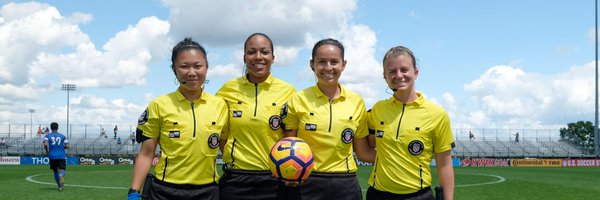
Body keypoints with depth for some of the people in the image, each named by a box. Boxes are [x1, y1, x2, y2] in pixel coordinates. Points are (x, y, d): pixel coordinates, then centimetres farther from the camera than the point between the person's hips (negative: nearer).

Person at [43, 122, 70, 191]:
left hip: (52, 156, 1)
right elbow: (67, 146, 1)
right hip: (61, 156, -1)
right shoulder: (62, 136, 7)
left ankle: (60, 186, 20)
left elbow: (45, 144, -13)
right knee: (61, 170, -8)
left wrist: (47, 151, 4)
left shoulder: (47, 136, 5)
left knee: (55, 171, 16)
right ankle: (61, 176, -44)